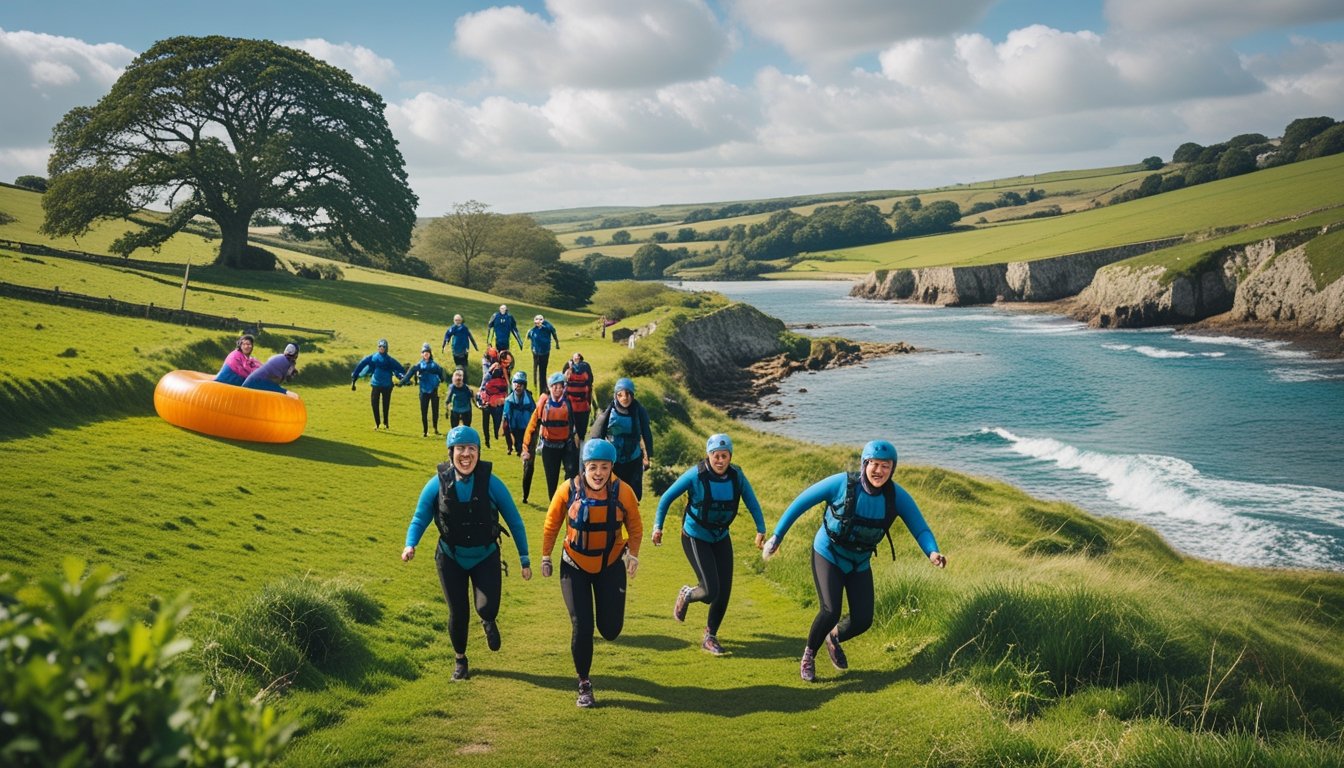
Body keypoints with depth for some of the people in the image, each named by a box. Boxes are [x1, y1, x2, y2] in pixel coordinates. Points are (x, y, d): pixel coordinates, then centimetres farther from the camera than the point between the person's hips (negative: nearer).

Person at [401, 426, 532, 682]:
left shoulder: (491, 483, -16)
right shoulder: (438, 483, -14)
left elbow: (514, 521, -7)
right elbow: (420, 518, -4)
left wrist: (525, 559, -5)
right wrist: (410, 545, -23)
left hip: (486, 557, -1)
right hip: (451, 558, 1)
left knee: (487, 609, -17)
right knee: (458, 613, 7)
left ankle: (488, 623, 24)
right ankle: (460, 659, 37)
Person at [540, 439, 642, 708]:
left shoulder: (622, 492, -14)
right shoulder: (569, 490, -16)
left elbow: (635, 527, 2)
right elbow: (551, 525, 0)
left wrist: (633, 555, -7)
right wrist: (546, 557, 3)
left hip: (611, 566, 1)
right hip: (575, 566, -1)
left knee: (610, 630, -1)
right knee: (582, 627, -4)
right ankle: (584, 684, 16)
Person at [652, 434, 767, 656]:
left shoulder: (737, 475, -10)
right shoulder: (696, 475, -20)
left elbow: (752, 503, 2)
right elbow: (667, 497, -9)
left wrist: (761, 530, -7)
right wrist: (658, 526, -11)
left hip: (721, 538, 5)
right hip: (695, 538, -4)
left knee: (724, 593, 3)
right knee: (710, 592, -15)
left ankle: (710, 637, 24)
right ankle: (686, 595, 21)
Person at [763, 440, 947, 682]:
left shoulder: (897, 496, -16)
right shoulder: (842, 483, -24)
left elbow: (919, 527, -18)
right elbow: (801, 502, -15)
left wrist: (932, 552, -40)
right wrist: (777, 536, -12)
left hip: (860, 563, 4)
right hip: (827, 555, -4)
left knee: (863, 620, -1)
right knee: (830, 612, -19)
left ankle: (834, 638, 35)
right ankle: (808, 656, 10)